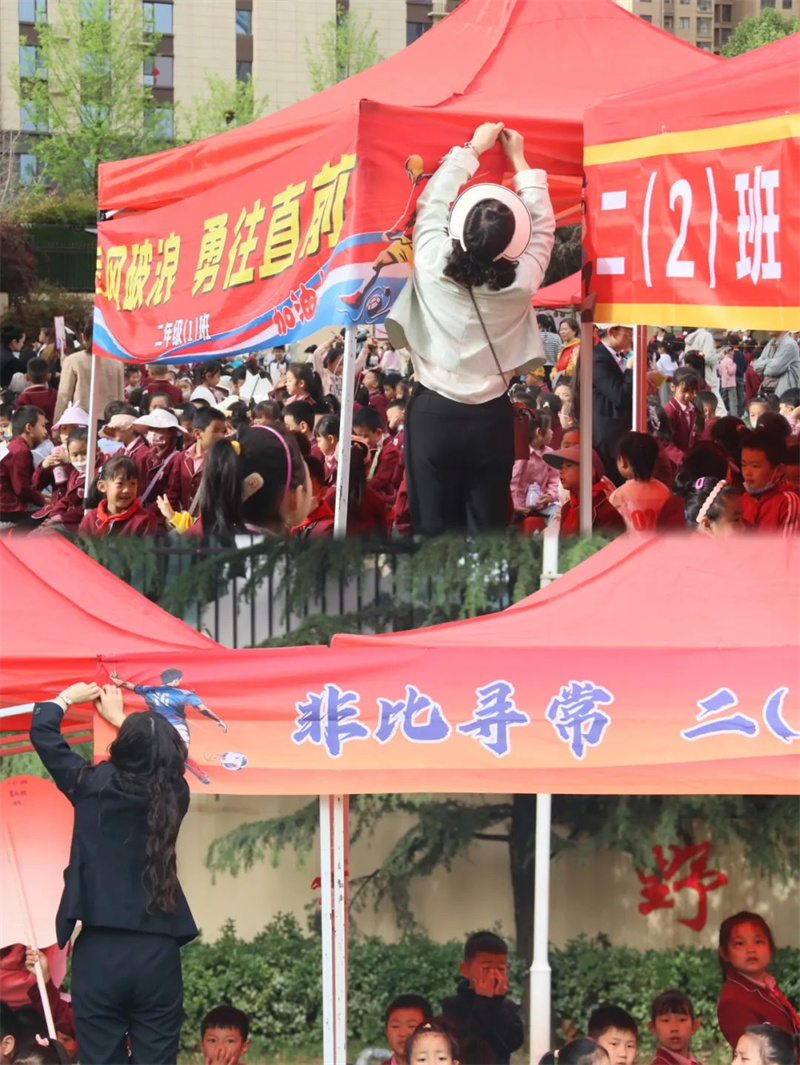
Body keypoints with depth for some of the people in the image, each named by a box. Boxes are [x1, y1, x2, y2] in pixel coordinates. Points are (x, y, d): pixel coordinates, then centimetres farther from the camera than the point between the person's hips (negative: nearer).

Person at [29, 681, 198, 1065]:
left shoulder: (95, 786, -4)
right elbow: (160, 760, 26)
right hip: (158, 953, 1)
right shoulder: (174, 794, 1)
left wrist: (68, 698, 28)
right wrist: (120, 718, 39)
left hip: (99, 951, -1)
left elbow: (43, 731, 10)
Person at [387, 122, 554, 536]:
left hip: (432, 412, 0)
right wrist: (518, 160, 17)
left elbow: (435, 199, 5)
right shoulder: (520, 282, -10)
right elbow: (542, 225, 8)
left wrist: (473, 148, 16)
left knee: (433, 528, 4)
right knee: (487, 528, 6)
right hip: (489, 418, 0)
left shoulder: (431, 263, -12)